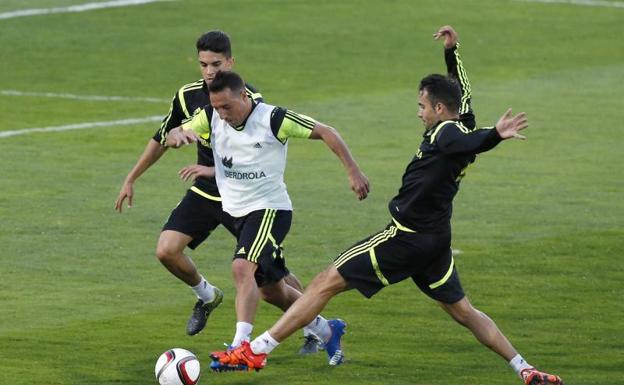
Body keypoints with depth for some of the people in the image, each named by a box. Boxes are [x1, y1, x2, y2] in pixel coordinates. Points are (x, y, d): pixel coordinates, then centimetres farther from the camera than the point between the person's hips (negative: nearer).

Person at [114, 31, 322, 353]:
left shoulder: (250, 100, -19)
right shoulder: (188, 96, -4)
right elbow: (162, 139, 11)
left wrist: (213, 170, -35)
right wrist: (131, 179, 13)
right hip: (204, 193, 5)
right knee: (167, 250, -11)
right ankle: (206, 296, 19)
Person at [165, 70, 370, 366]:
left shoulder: (273, 119, -17)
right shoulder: (212, 118, -2)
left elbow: (326, 133, -12)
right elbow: (170, 138, 1)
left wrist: (353, 172, -15)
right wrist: (178, 135, -24)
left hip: (269, 208, -7)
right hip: (238, 212, 7)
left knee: (242, 267, -30)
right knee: (273, 290, 16)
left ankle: (242, 345, -35)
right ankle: (326, 330, 37)